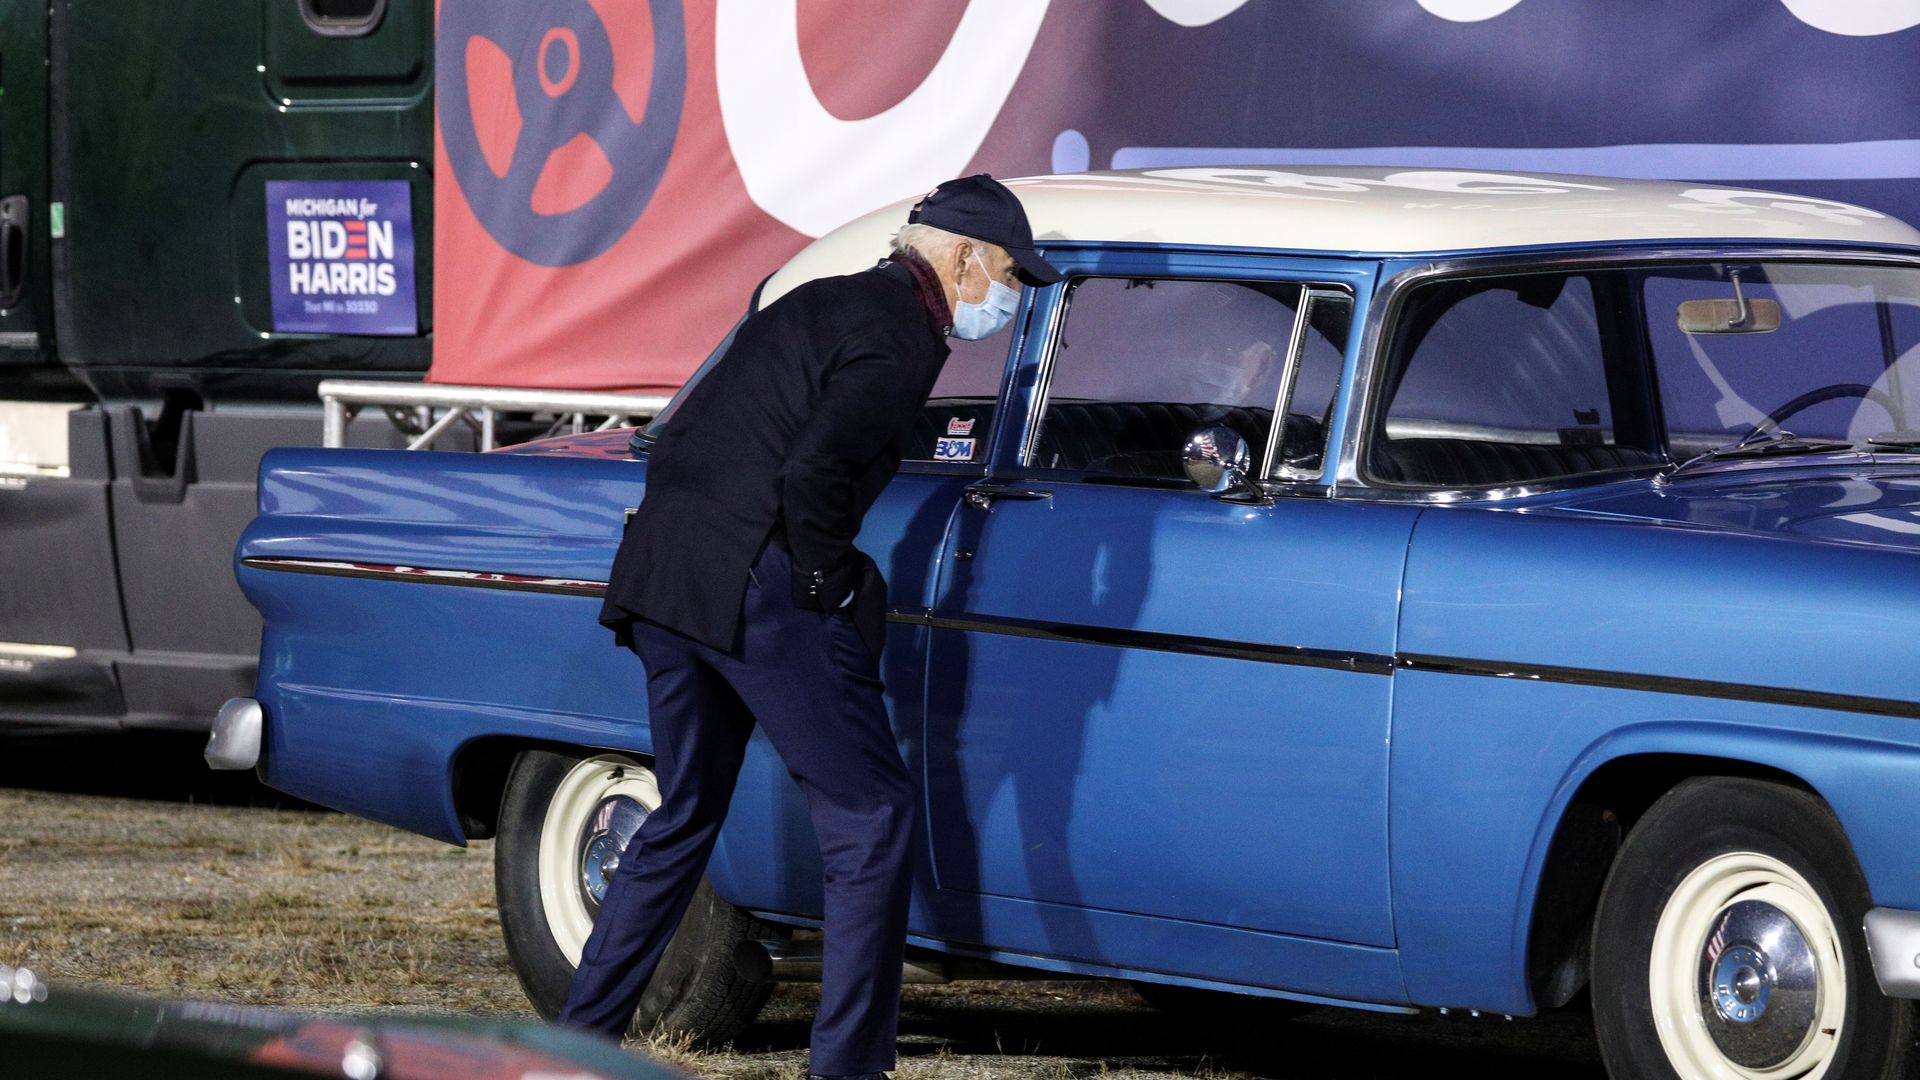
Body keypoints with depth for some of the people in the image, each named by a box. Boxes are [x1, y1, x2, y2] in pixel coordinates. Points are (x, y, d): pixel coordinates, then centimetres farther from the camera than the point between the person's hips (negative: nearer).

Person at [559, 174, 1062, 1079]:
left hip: (663, 578, 9)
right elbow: (812, 470, -22)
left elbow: (687, 441, 21)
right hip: (754, 589, -9)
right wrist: (826, 588, -8)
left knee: (685, 817, 20)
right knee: (872, 817, -1)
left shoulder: (831, 301, 20)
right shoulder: (900, 340, -8)